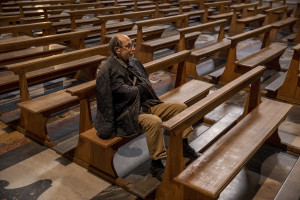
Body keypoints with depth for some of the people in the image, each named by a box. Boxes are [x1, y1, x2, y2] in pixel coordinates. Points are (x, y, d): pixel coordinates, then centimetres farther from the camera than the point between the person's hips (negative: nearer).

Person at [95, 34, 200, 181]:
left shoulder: (133, 62, 11)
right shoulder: (108, 71, -15)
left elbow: (147, 84, 13)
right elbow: (126, 93, -20)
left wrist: (134, 88, -7)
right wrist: (140, 88, -3)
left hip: (146, 104, 9)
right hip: (127, 113, -9)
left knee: (181, 107, 1)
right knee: (154, 121, -36)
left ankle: (184, 146, 17)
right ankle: (156, 165, -18)